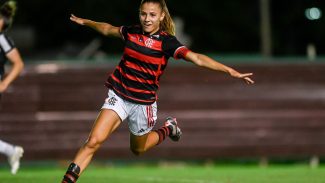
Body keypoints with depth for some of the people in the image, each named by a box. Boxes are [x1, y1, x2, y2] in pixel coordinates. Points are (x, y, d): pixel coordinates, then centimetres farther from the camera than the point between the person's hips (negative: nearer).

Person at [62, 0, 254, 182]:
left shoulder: (166, 41, -13)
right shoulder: (131, 32, -1)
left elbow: (197, 58, -23)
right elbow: (108, 29, 21)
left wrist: (231, 71, -33)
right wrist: (84, 21, 37)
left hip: (143, 103, -2)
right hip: (118, 96, 2)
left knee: (138, 149, 20)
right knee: (94, 141, -16)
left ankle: (168, 128, 45)